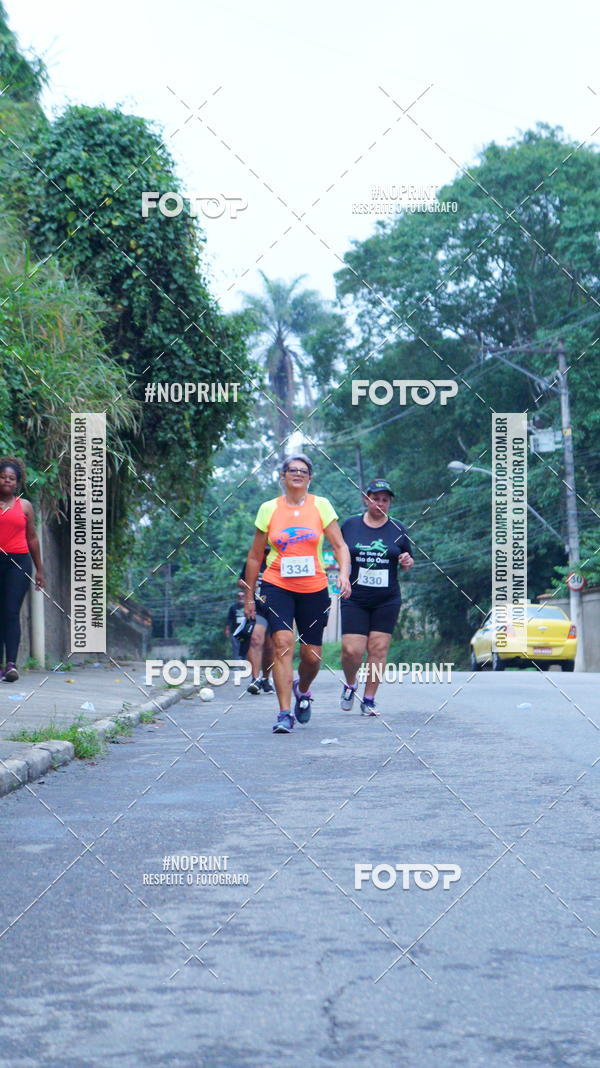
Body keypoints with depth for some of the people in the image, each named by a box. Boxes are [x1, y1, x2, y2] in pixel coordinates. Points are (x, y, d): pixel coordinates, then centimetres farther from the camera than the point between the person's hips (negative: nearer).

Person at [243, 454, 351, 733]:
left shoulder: (321, 505, 3)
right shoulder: (269, 509, 3)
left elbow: (339, 545, 2)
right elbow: (255, 556, 9)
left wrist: (344, 574, -17)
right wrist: (249, 597, 10)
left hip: (314, 589, 1)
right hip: (277, 587, -1)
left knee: (312, 655, 4)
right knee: (282, 644, -20)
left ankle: (302, 690, 38)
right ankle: (285, 713, -18)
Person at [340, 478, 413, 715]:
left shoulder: (397, 529, 7)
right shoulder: (350, 526, 4)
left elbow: (407, 561, 16)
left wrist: (407, 562, -7)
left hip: (387, 600, 1)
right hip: (355, 599, -1)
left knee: (378, 649, -3)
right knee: (352, 650, -9)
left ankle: (369, 700, 7)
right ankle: (350, 685, 21)